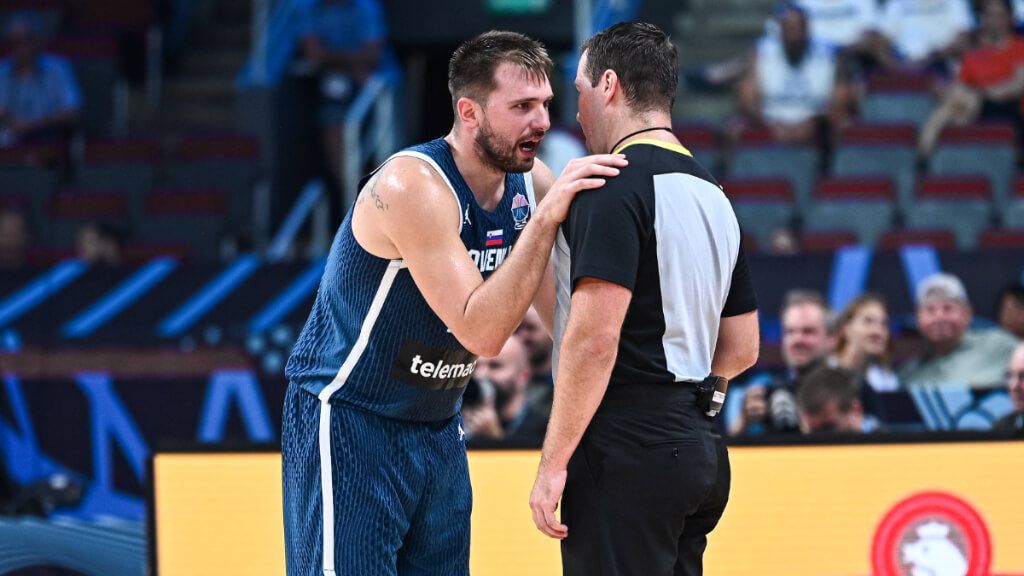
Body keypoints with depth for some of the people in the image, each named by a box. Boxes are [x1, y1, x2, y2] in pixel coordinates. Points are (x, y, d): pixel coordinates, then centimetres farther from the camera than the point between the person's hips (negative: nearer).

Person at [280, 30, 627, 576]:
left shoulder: (531, 184, -2)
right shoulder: (412, 186, -24)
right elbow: (480, 331, -30)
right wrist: (545, 218, -33)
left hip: (438, 427, 7)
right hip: (350, 423, -7)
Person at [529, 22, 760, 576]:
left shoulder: (617, 186, -11)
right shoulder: (713, 194, 17)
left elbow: (594, 334, -19)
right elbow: (742, 348, 21)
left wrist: (554, 461, -17)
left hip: (628, 449, -9)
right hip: (699, 447, 9)